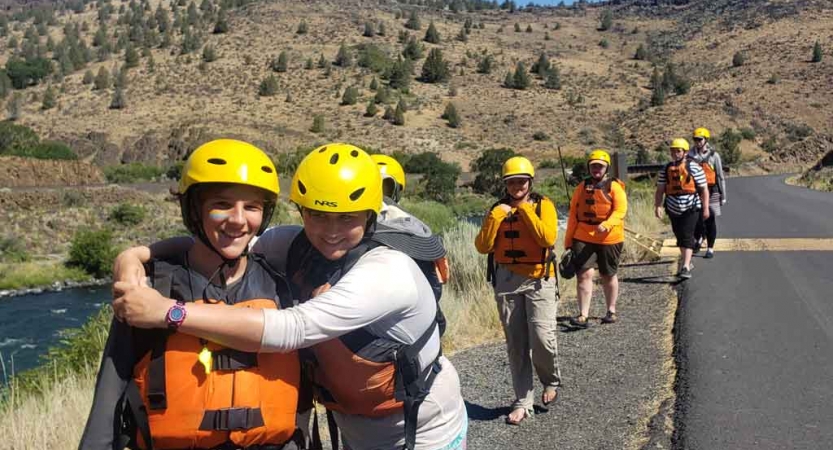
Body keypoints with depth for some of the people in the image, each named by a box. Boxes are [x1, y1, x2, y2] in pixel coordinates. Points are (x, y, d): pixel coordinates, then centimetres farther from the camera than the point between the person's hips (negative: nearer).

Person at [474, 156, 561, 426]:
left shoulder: (543, 205, 0)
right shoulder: (498, 209, 8)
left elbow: (548, 238, -17)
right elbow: (483, 246, -2)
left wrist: (525, 209, -15)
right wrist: (495, 216, -11)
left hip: (539, 280, -3)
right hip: (507, 281, 3)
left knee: (542, 337, -14)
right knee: (516, 345, 6)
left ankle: (551, 381, 17)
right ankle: (523, 402, 16)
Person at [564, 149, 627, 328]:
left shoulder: (614, 186, -2)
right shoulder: (582, 187, 8)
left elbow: (620, 210, -13)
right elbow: (573, 214, 10)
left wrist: (606, 225, -31)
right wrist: (568, 240, 9)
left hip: (609, 238, -2)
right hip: (583, 238, 2)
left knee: (608, 275, 14)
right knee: (584, 274, -10)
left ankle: (611, 311, 31)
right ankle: (583, 315, -9)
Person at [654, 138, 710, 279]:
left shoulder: (693, 167, -7)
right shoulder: (666, 169, 6)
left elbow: (704, 189, -5)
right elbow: (660, 189, 5)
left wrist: (705, 208, -7)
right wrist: (657, 206, -7)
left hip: (690, 209, -5)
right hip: (673, 209, 5)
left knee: (687, 236, -12)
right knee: (680, 237, 14)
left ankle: (686, 267, -15)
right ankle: (686, 262, 31)